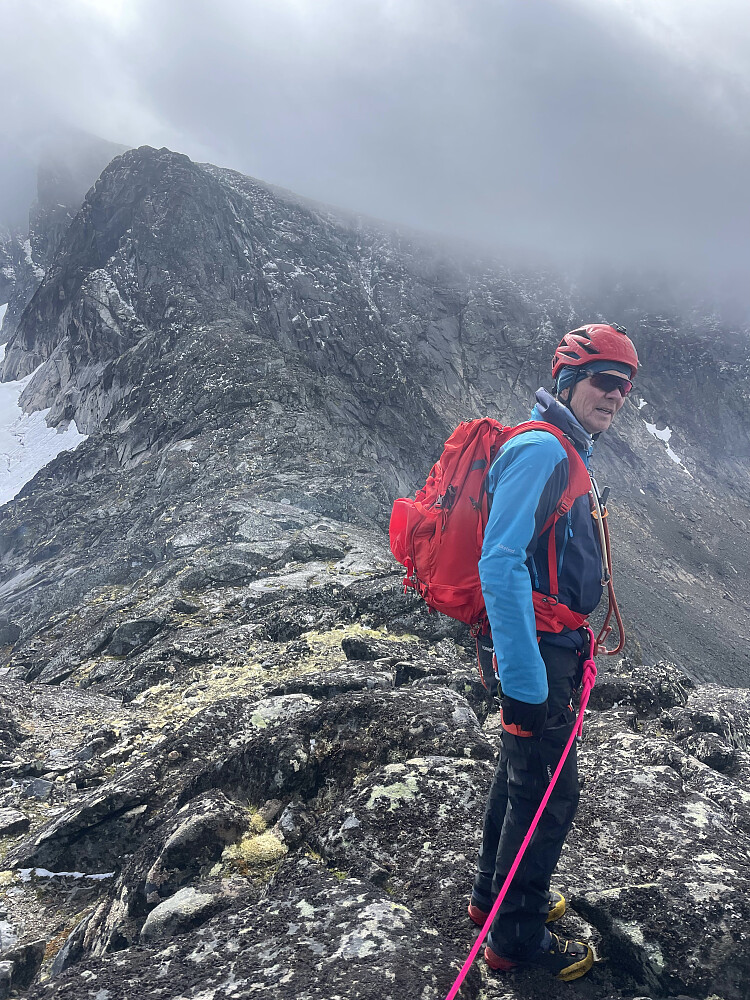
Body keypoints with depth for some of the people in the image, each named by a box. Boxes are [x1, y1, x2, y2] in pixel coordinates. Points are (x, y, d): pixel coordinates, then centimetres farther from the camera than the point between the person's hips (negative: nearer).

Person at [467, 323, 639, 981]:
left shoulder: (562, 454, 14)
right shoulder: (541, 450, -20)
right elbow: (501, 567, -28)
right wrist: (525, 681, -29)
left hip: (549, 648, 10)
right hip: (537, 654, -10)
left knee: (522, 771, 22)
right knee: (548, 791, 3)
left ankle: (495, 896, 41)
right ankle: (517, 938, 22)